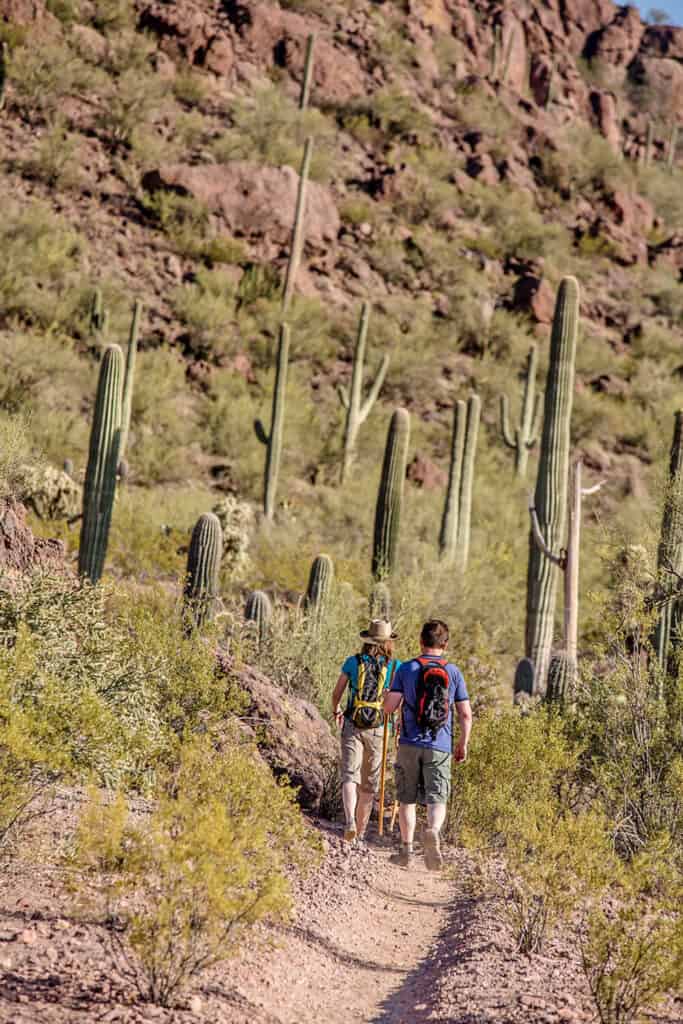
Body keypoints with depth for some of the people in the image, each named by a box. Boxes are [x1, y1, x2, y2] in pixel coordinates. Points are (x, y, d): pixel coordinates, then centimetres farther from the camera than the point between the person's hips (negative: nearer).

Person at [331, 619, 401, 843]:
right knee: (369, 782, 13)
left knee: (350, 775, -5)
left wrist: (336, 711, 27)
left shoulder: (353, 662, 1)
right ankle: (360, 831, 20)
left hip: (352, 725, 0)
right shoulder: (395, 666, 0)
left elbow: (337, 693, 8)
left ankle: (349, 822, -28)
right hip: (378, 728, 0)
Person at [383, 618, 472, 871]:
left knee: (407, 799, 12)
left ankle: (406, 851, 14)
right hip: (440, 747, 0)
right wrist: (463, 744, 13)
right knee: (437, 800, 1)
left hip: (410, 744, 0)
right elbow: (466, 714, 1)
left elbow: (388, 707, -5)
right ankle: (432, 831, -28)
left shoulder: (407, 669, -1)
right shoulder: (454, 672, 2)